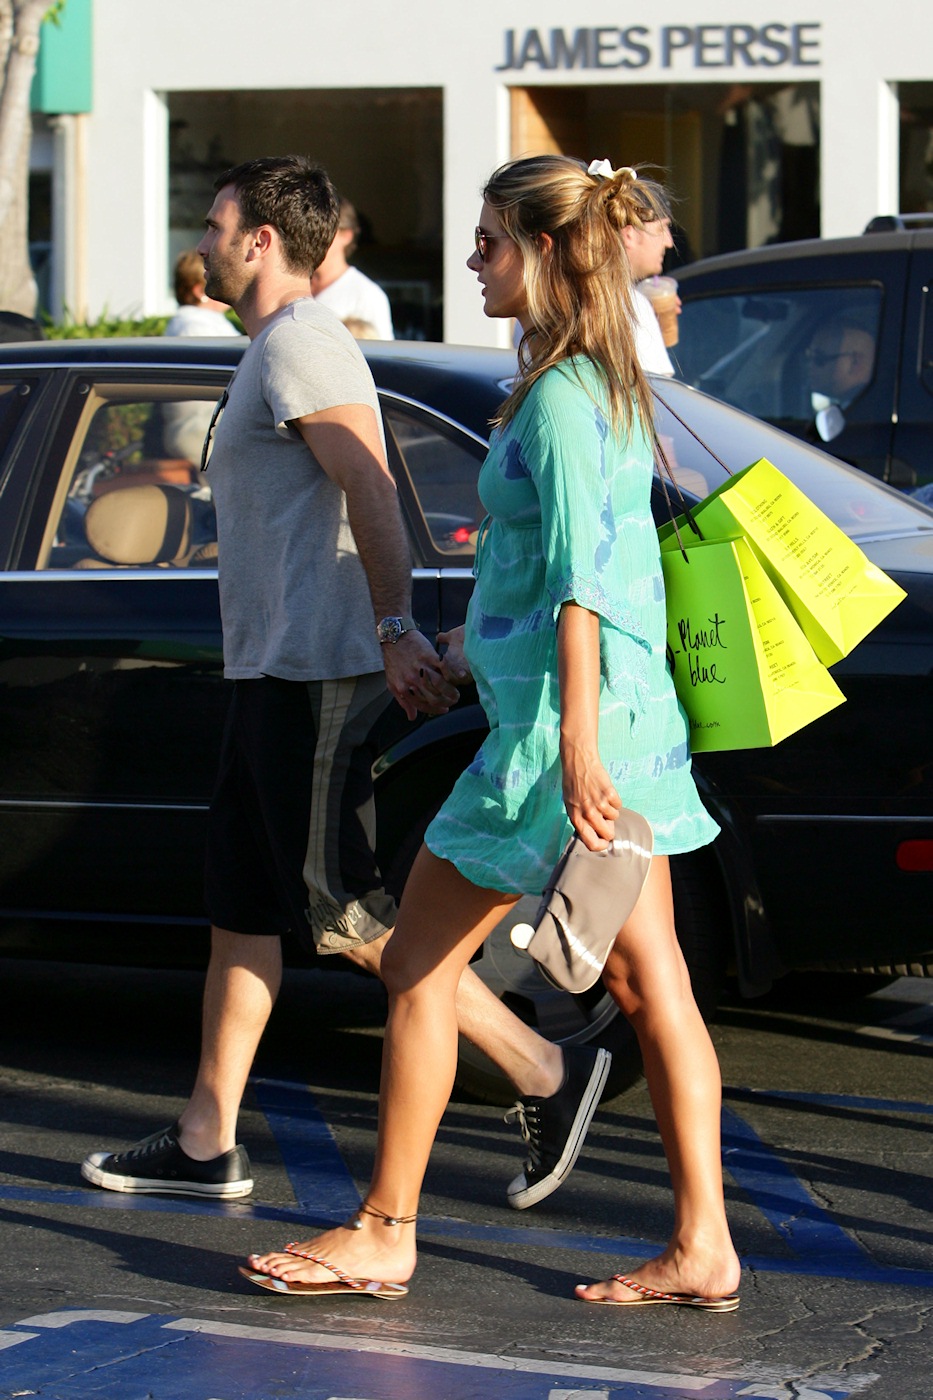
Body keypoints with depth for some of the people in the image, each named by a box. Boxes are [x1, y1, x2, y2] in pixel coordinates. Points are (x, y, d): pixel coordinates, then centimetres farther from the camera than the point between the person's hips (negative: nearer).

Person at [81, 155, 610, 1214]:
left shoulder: (300, 344, -12)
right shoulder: (274, 350, 20)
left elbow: (370, 491, -23)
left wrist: (394, 629, -29)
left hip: (313, 678, -11)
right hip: (273, 671, 11)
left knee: (345, 911, -9)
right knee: (240, 908, 11)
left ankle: (547, 1074, -5)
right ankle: (206, 1143, 15)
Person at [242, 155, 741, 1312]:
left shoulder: (560, 395, -15)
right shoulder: (607, 383, 14)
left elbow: (582, 577, -23)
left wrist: (576, 743, -28)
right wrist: (480, 645, 36)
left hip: (562, 723, -10)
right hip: (631, 716, 10)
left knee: (419, 965, 1)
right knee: (648, 983, 7)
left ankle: (384, 1233, 8)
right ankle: (701, 1247, 8)